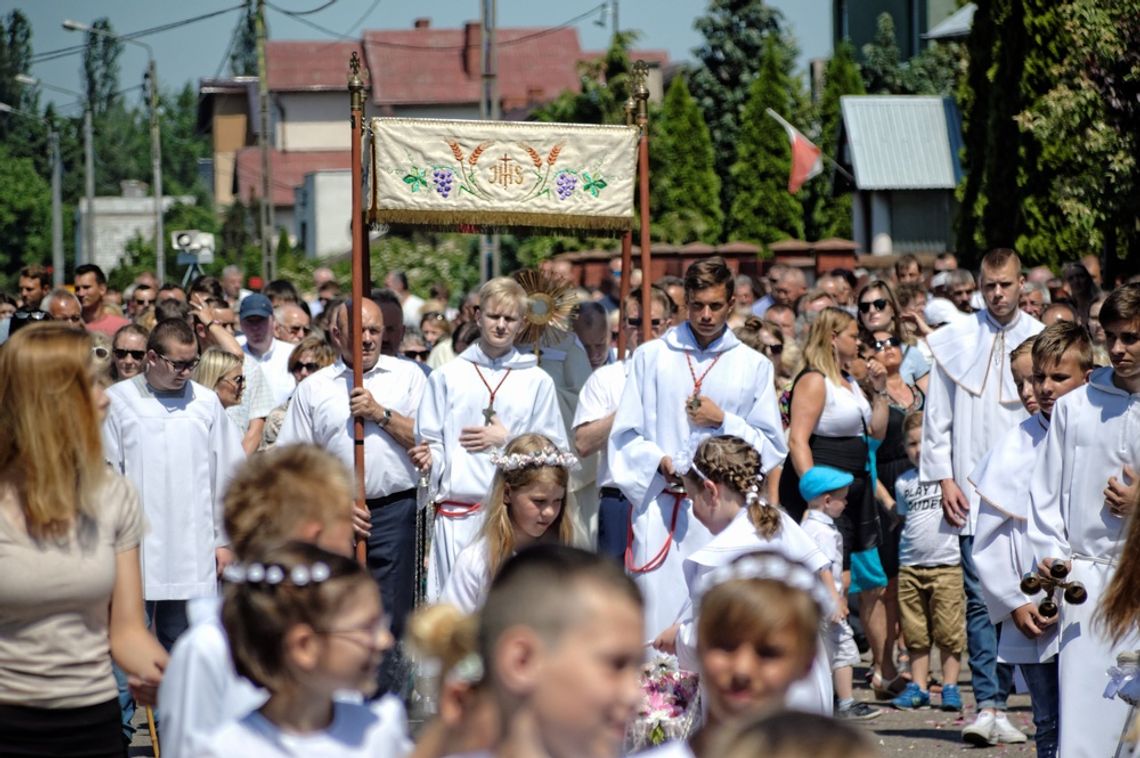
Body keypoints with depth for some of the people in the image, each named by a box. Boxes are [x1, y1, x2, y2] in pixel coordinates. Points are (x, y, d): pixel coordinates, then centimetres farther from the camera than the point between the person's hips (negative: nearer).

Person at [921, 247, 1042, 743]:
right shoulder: (956, 341, 7)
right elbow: (936, 418, 9)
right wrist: (944, 479, 1)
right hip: (975, 493, 0)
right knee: (981, 600, -5)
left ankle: (996, 700, 8)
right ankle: (989, 705, -5)